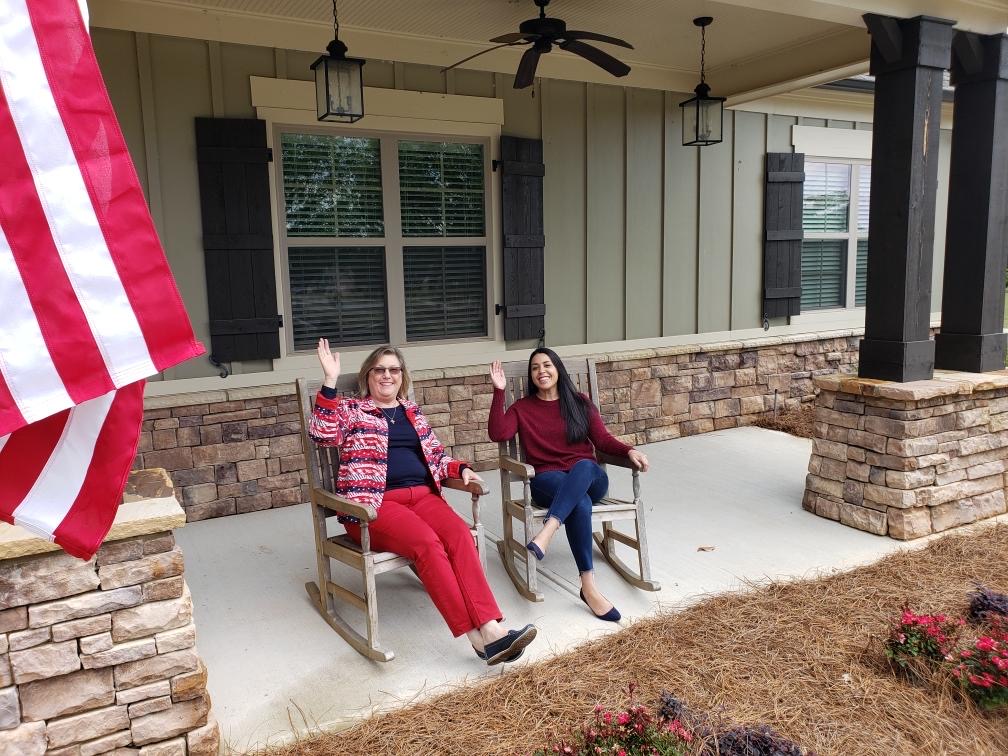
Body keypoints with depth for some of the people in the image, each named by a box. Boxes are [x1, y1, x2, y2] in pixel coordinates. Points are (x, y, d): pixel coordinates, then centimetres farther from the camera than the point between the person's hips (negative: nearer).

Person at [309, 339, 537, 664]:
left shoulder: (412, 412, 22)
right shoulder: (351, 410, 8)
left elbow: (437, 455, 26)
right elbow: (322, 434, -12)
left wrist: (461, 469, 5)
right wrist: (330, 380, -16)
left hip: (422, 495, 4)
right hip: (375, 503, -4)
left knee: (459, 534, -27)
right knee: (427, 542, -32)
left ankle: (490, 628, -36)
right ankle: (476, 635, -32)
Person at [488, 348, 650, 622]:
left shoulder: (580, 402, 15)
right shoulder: (522, 408, 12)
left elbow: (603, 440, 9)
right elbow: (498, 434, -6)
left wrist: (629, 450, -11)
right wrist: (499, 391, -8)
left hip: (589, 477, 2)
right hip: (548, 481, -1)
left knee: (583, 465, -38)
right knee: (580, 501, -37)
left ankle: (546, 533, -51)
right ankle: (589, 586, -41)